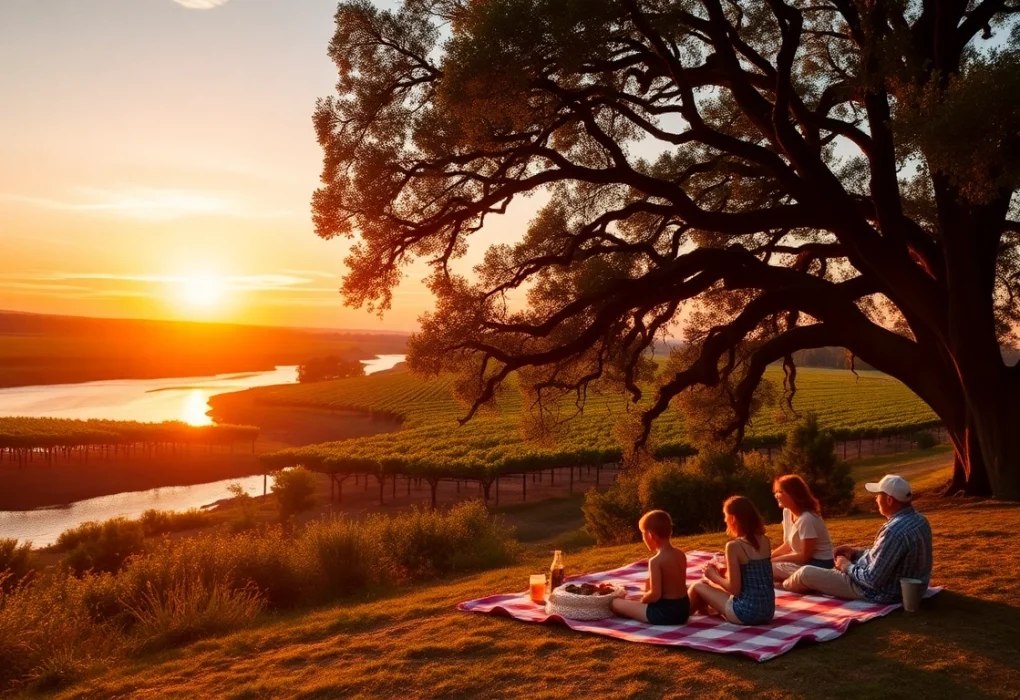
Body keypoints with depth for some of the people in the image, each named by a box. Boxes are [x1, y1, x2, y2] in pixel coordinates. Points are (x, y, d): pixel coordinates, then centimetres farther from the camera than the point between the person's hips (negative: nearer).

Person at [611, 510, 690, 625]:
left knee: (616, 602, 0)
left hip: (664, 612, -7)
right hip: (683, 609, 7)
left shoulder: (655, 561, -20)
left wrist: (643, 600, -2)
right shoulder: (681, 554, 3)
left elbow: (655, 595, -22)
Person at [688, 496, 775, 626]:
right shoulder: (765, 541, 4)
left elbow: (734, 588, -15)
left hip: (746, 613, -7)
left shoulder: (734, 546, -17)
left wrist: (714, 576, 2)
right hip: (768, 611, 7)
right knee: (709, 584, 26)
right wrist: (721, 573, 15)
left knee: (698, 586, 15)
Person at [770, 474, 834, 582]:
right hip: (804, 560, 9)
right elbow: (788, 545, 9)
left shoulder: (806, 519, -26)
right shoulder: (787, 512, 1)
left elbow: (805, 556, -20)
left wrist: (773, 560, -17)